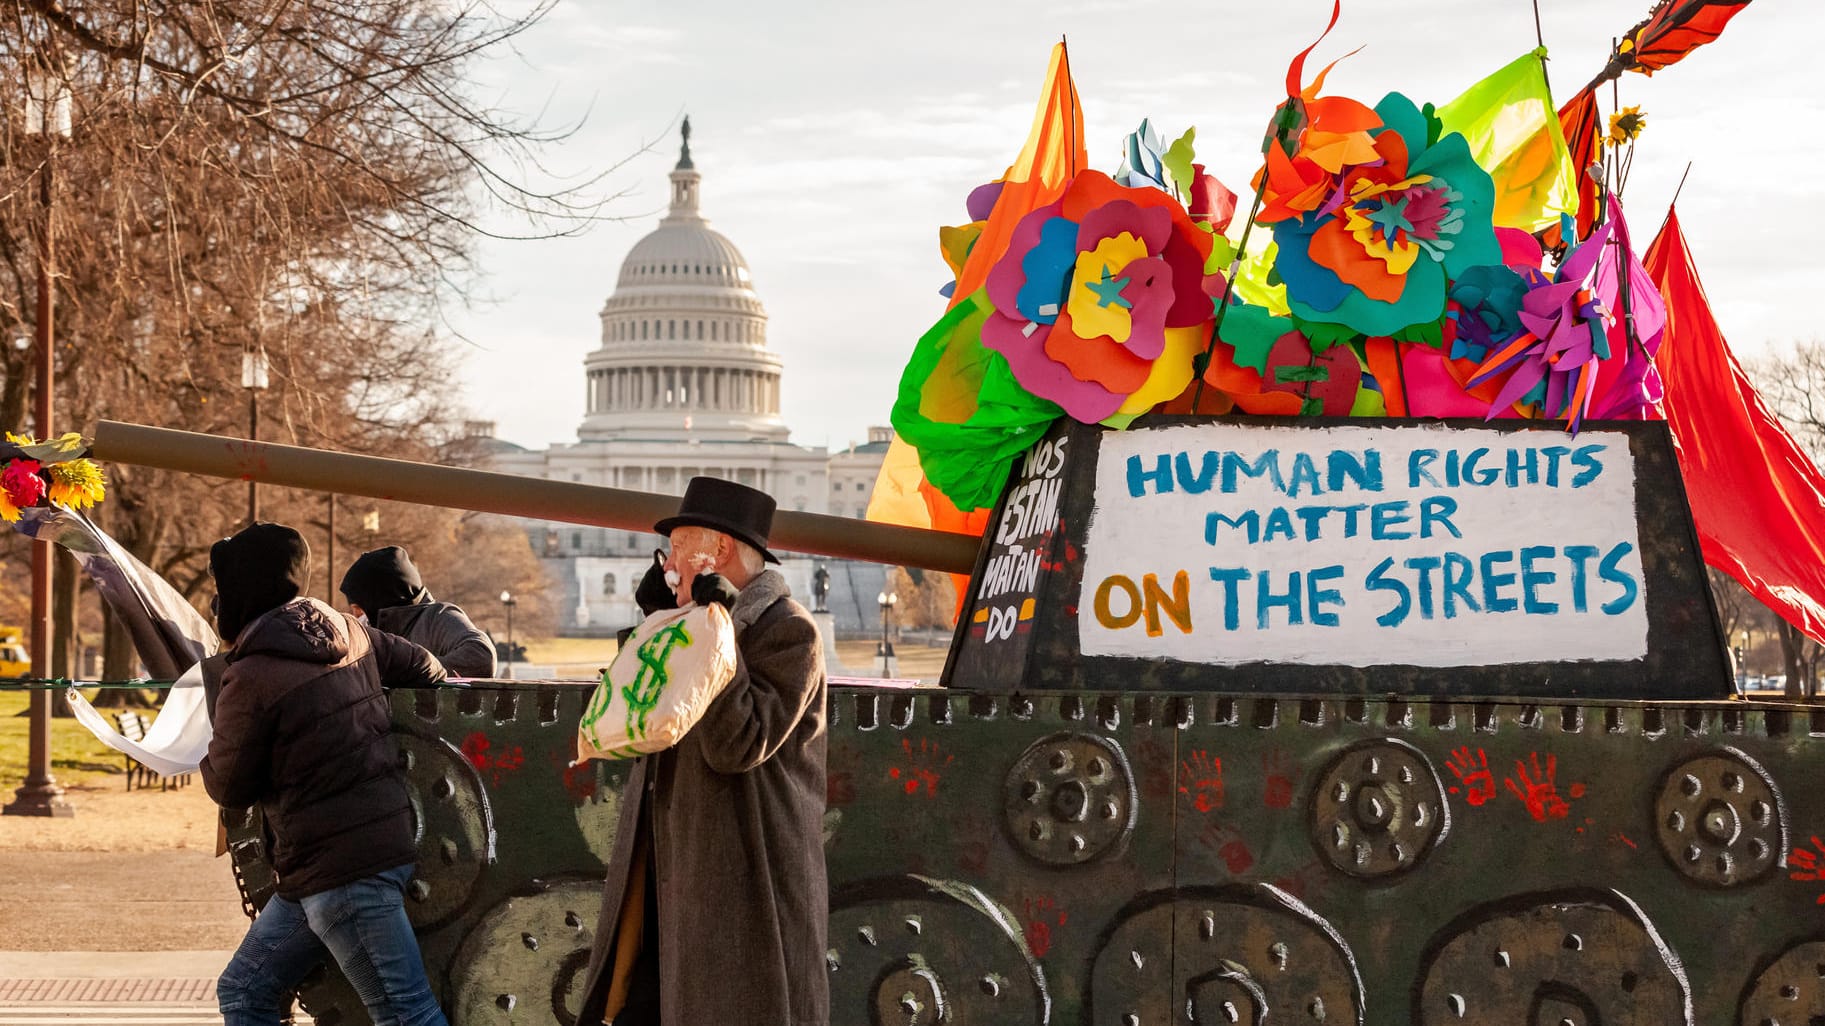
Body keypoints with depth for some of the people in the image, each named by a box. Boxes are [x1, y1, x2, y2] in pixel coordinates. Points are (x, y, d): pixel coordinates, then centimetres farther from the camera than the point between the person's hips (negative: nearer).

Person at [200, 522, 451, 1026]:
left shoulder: (250, 680, -15)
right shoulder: (351, 633, 7)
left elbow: (229, 788, -5)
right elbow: (423, 668, 21)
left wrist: (209, 756, 18)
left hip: (340, 869, -9)